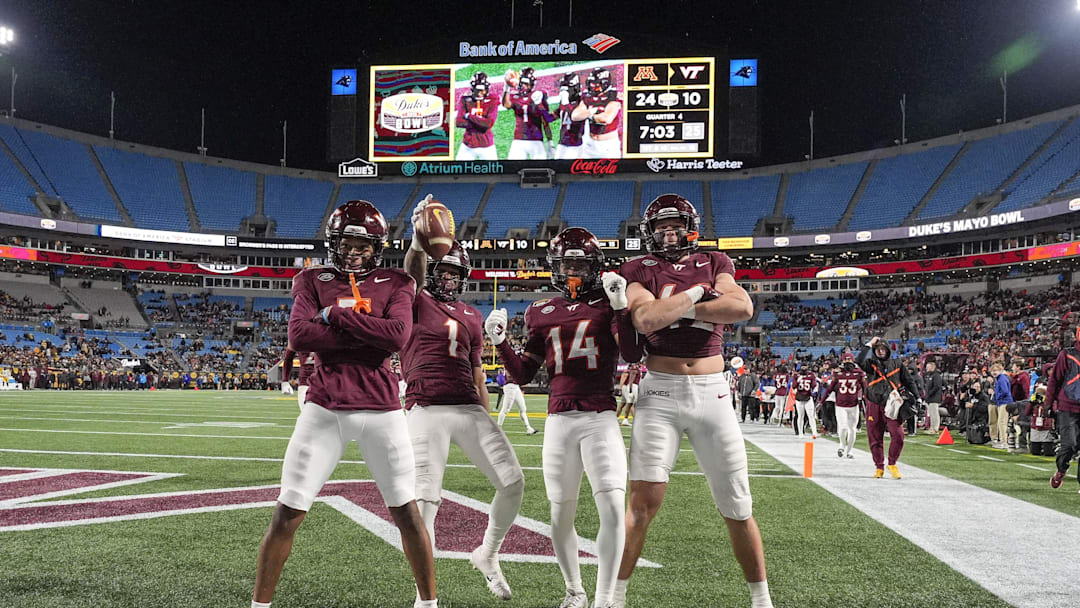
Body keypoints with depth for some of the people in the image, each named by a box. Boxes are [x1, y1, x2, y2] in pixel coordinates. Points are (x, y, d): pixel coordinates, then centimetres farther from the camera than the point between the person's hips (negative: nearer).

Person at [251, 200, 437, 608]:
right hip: (324, 409, 0)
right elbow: (299, 336, -9)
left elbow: (398, 335, -12)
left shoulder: (395, 284, 8)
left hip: (380, 409, 0)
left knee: (406, 512, 5)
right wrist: (369, 336, -11)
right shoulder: (312, 280, 9)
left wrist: (335, 313, -10)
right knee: (287, 514, 2)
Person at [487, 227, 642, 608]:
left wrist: (620, 306, -19)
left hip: (601, 418, -3)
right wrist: (500, 342, -2)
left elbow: (633, 355, -12)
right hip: (559, 420, 3)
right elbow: (522, 375, 12)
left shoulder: (609, 305, 3)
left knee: (612, 509, -15)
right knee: (561, 516, 9)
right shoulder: (543, 314, 11)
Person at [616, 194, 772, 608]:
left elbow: (743, 309, -10)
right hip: (660, 392, -2)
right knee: (644, 500, -9)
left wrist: (676, 308, -11)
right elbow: (645, 319, -16)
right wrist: (694, 294, -8)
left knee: (737, 507, 9)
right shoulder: (640, 270, 4)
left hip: (712, 392, 2)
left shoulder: (715, 263, 10)